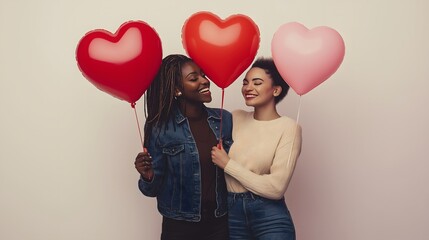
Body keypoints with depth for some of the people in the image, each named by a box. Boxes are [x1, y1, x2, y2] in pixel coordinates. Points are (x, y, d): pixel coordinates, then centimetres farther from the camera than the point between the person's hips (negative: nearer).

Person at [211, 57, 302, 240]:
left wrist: (228, 164, -12)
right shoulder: (236, 118, 4)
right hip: (230, 211, 4)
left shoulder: (288, 128, -8)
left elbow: (276, 187, -16)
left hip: (270, 215, -3)